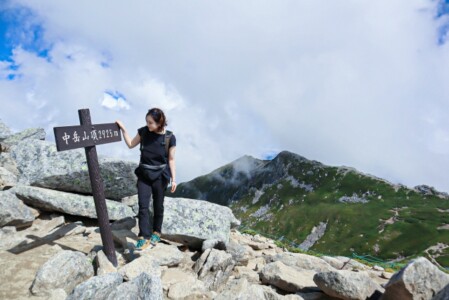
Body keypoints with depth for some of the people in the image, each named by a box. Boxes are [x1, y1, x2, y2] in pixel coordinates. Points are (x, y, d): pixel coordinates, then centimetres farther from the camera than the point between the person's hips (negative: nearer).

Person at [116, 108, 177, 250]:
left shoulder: (169, 138, -12)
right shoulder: (143, 131, -5)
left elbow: (171, 160, -6)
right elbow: (131, 144, 10)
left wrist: (174, 179, -8)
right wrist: (123, 128, 0)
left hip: (160, 176, -2)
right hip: (144, 174, 2)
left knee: (158, 206, 11)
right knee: (143, 206, -5)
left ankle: (156, 233, 31)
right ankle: (144, 237, 3)